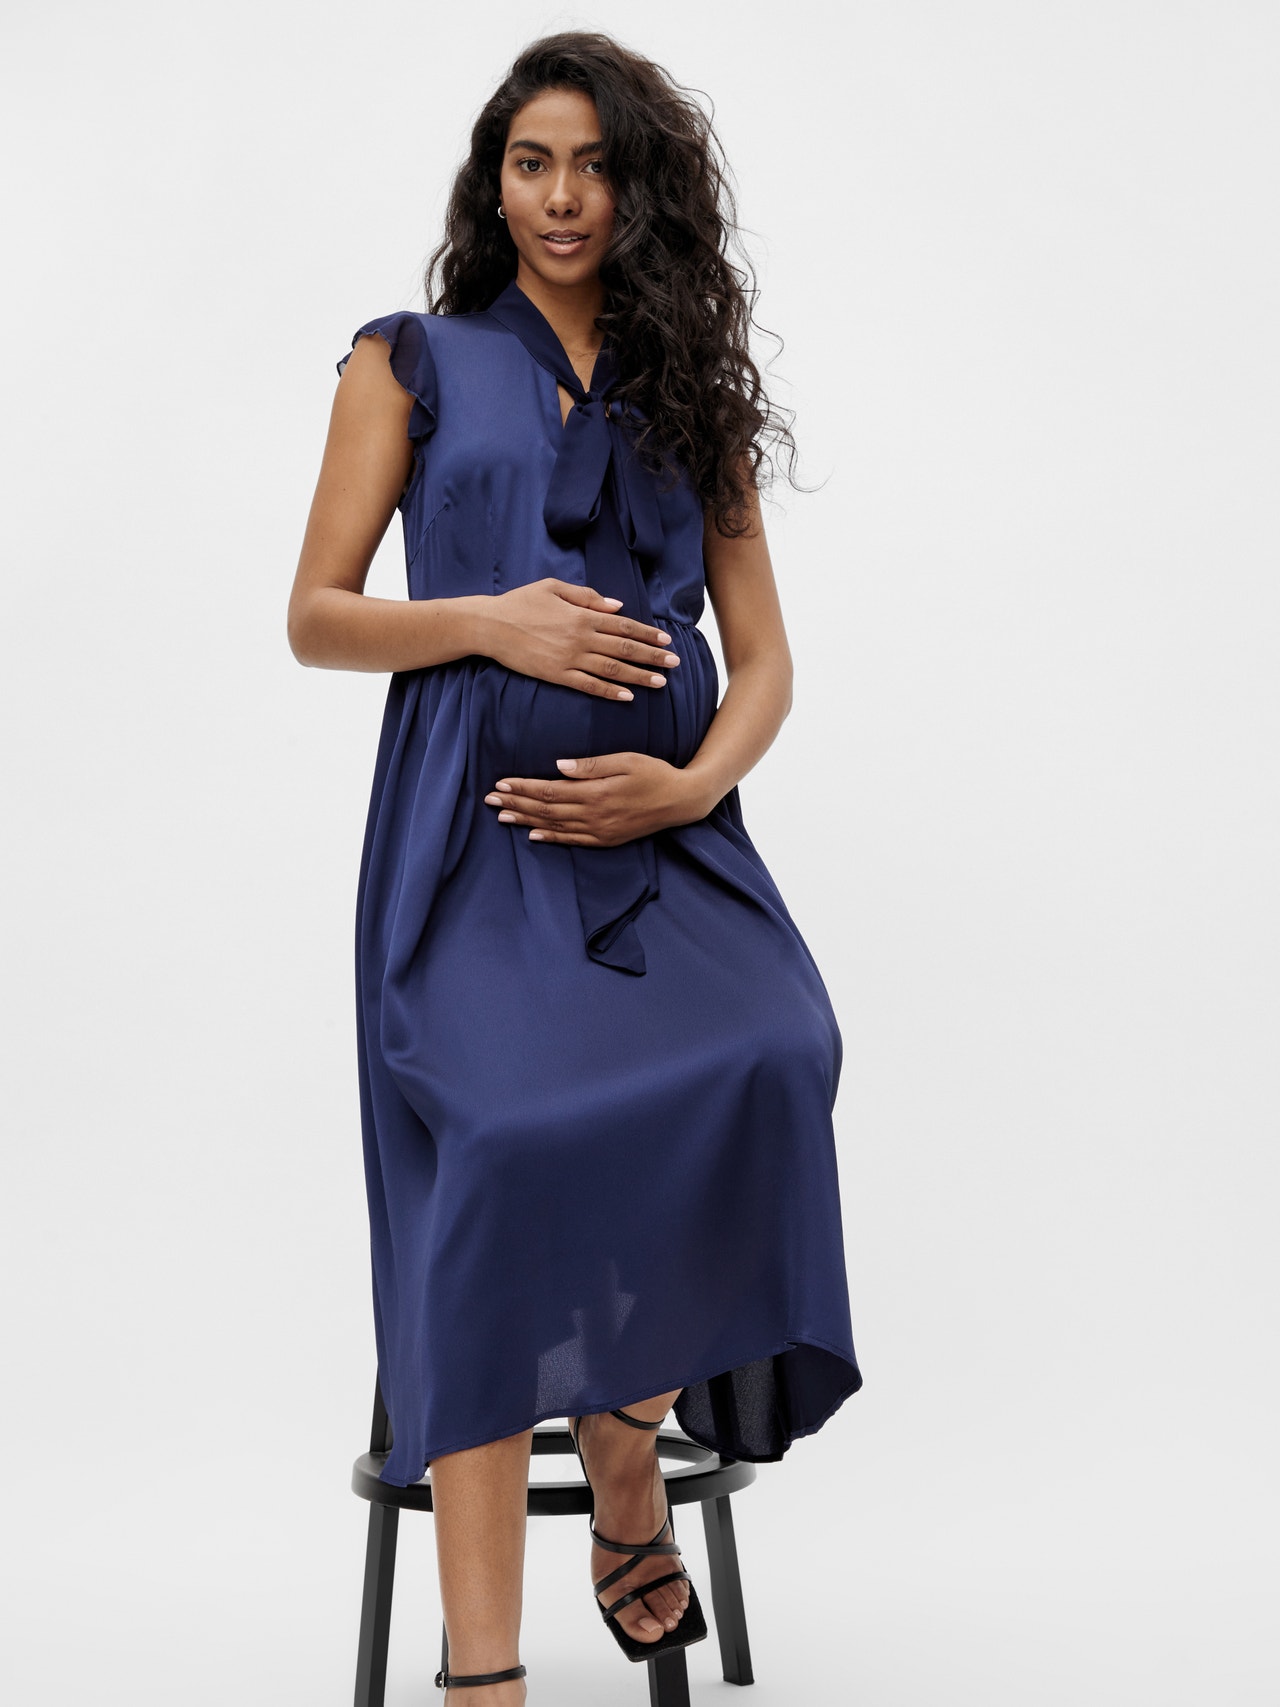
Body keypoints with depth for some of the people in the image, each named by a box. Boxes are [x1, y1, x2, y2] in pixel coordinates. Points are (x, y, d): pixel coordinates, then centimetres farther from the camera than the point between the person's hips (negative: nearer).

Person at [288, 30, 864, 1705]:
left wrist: (694, 780, -4)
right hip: (478, 829, -2)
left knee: (766, 1062, -30)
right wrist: (489, 622, -7)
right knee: (510, 1129, -29)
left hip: (663, 823, 2)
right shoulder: (413, 362, 15)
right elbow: (316, 616, 11)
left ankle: (628, 1442, -6)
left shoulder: (694, 390, 21)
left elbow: (764, 659, 17)